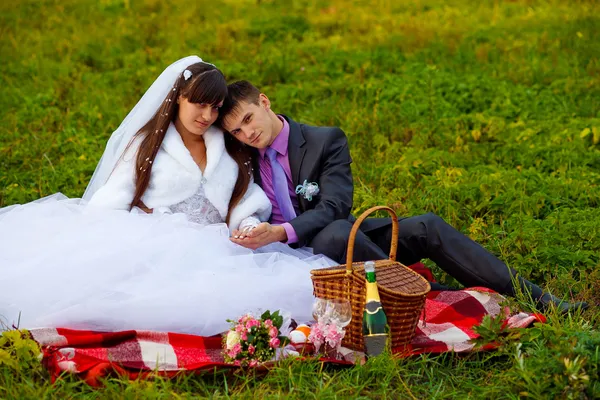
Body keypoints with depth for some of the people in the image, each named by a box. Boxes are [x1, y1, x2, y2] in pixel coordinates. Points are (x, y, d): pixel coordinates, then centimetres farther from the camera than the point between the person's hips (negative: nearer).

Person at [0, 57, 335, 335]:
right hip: (146, 244, -3)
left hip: (208, 250, 3)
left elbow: (243, 206, 14)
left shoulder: (231, 150, 22)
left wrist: (250, 226, -10)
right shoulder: (147, 143, 14)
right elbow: (111, 203, 5)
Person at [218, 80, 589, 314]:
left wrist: (282, 232, -31)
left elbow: (334, 207, -14)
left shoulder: (327, 140, -3)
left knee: (426, 227, -23)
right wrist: (248, 233, -12)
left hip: (343, 238, 1)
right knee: (335, 233, -37)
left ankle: (536, 298, -20)